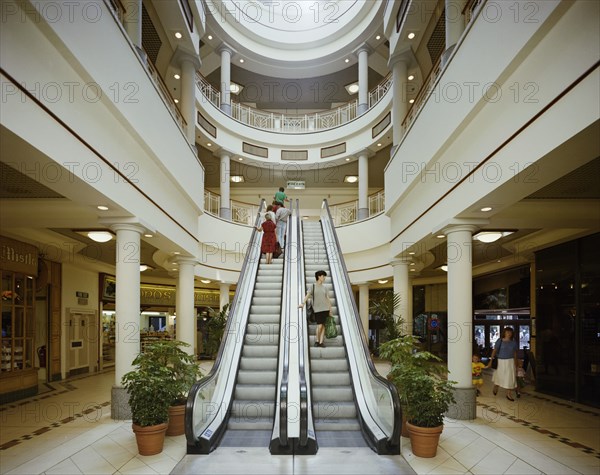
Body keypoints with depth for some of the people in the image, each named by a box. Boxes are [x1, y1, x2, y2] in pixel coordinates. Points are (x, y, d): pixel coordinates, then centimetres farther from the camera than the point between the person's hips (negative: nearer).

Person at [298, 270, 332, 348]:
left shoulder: (325, 288, 12)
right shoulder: (312, 287, 3)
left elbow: (328, 299, 11)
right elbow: (307, 295, -11)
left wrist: (330, 310, 6)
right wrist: (303, 303, -27)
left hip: (325, 309, 3)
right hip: (317, 309, -3)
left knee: (323, 325, -1)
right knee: (319, 326, -10)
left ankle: (321, 342, 4)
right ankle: (317, 341, 10)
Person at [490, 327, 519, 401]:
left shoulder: (513, 343, 2)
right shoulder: (499, 341, -6)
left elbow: (515, 354, 9)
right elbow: (494, 350, -6)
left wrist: (515, 365, 10)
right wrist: (491, 360, -12)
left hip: (510, 362, 2)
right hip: (500, 361, -1)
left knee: (510, 378, -2)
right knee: (498, 376, 14)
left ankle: (509, 394, 8)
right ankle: (495, 388, 43)